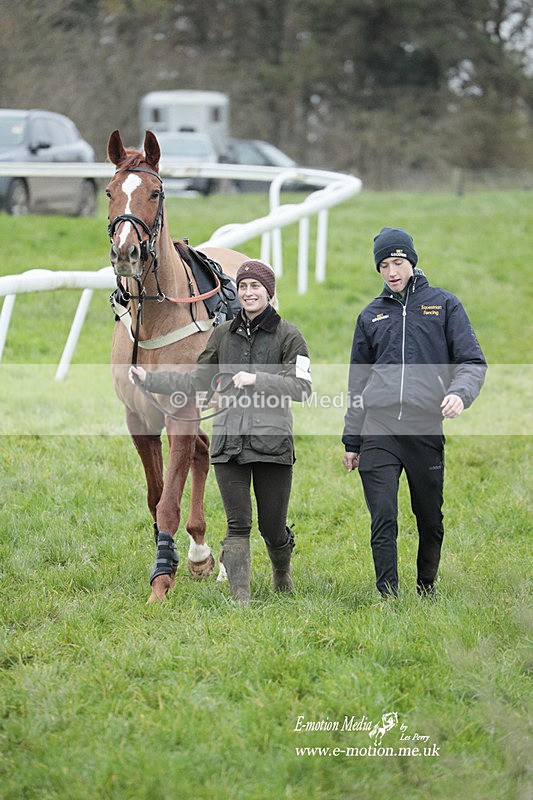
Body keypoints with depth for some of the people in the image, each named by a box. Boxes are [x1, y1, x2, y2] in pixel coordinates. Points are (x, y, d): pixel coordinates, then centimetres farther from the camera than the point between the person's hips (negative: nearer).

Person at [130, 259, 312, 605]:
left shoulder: (288, 335, 1)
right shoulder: (223, 334, 13)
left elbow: (301, 386, -10)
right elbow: (196, 382, 19)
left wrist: (257, 379, -19)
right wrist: (150, 379, 14)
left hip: (273, 443, -3)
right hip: (229, 443, 3)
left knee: (273, 529, 3)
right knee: (238, 524, -6)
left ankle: (282, 570, 35)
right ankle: (240, 599, -3)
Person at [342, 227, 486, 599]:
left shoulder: (444, 304, 8)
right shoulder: (371, 315, 17)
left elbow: (472, 361, 3)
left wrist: (459, 392, -19)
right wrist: (351, 442, 18)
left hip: (426, 428, -1)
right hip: (378, 431, 1)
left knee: (430, 520, 7)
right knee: (383, 519, -9)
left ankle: (427, 591, 25)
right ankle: (388, 598, -9)